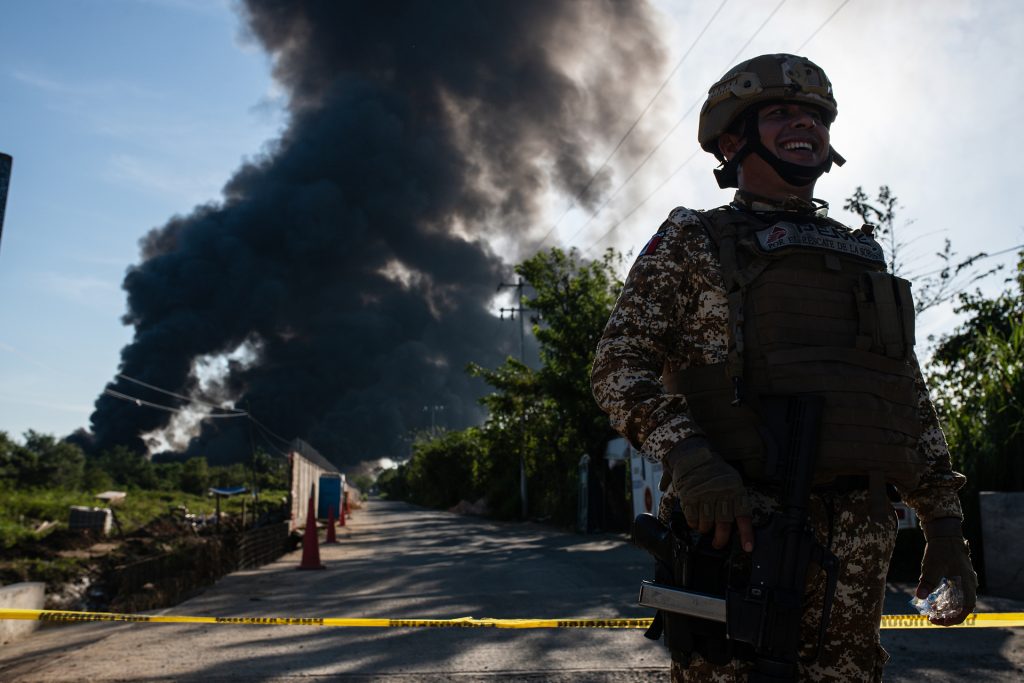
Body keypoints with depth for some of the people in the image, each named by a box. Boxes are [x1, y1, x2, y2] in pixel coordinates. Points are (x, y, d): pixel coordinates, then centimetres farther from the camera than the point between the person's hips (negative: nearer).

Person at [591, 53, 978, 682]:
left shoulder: (862, 255, 20)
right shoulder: (693, 240, 5)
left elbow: (913, 399, 19)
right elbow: (620, 366, -6)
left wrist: (945, 524, 12)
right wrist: (687, 458, -22)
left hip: (858, 542, 5)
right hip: (739, 528, -4)